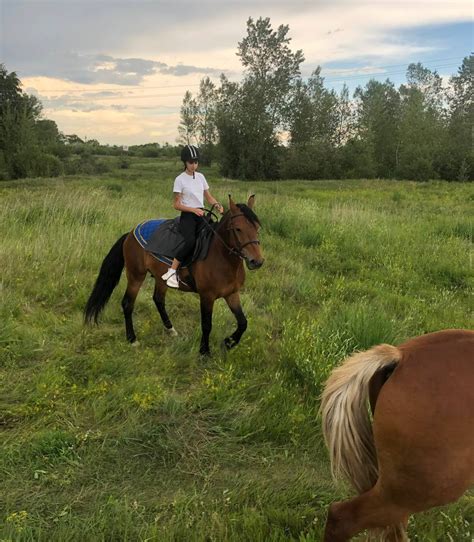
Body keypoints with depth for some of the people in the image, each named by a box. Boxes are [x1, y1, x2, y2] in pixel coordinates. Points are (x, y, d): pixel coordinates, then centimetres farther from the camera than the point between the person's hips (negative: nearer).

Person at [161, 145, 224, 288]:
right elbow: (177, 205, -6)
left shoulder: (200, 177, 12)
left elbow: (209, 197, 18)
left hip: (201, 215, 6)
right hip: (187, 216, -6)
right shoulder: (180, 179, -3)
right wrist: (193, 210, -19)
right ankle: (172, 272, -23)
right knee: (191, 241, -31)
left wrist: (218, 205, -3)